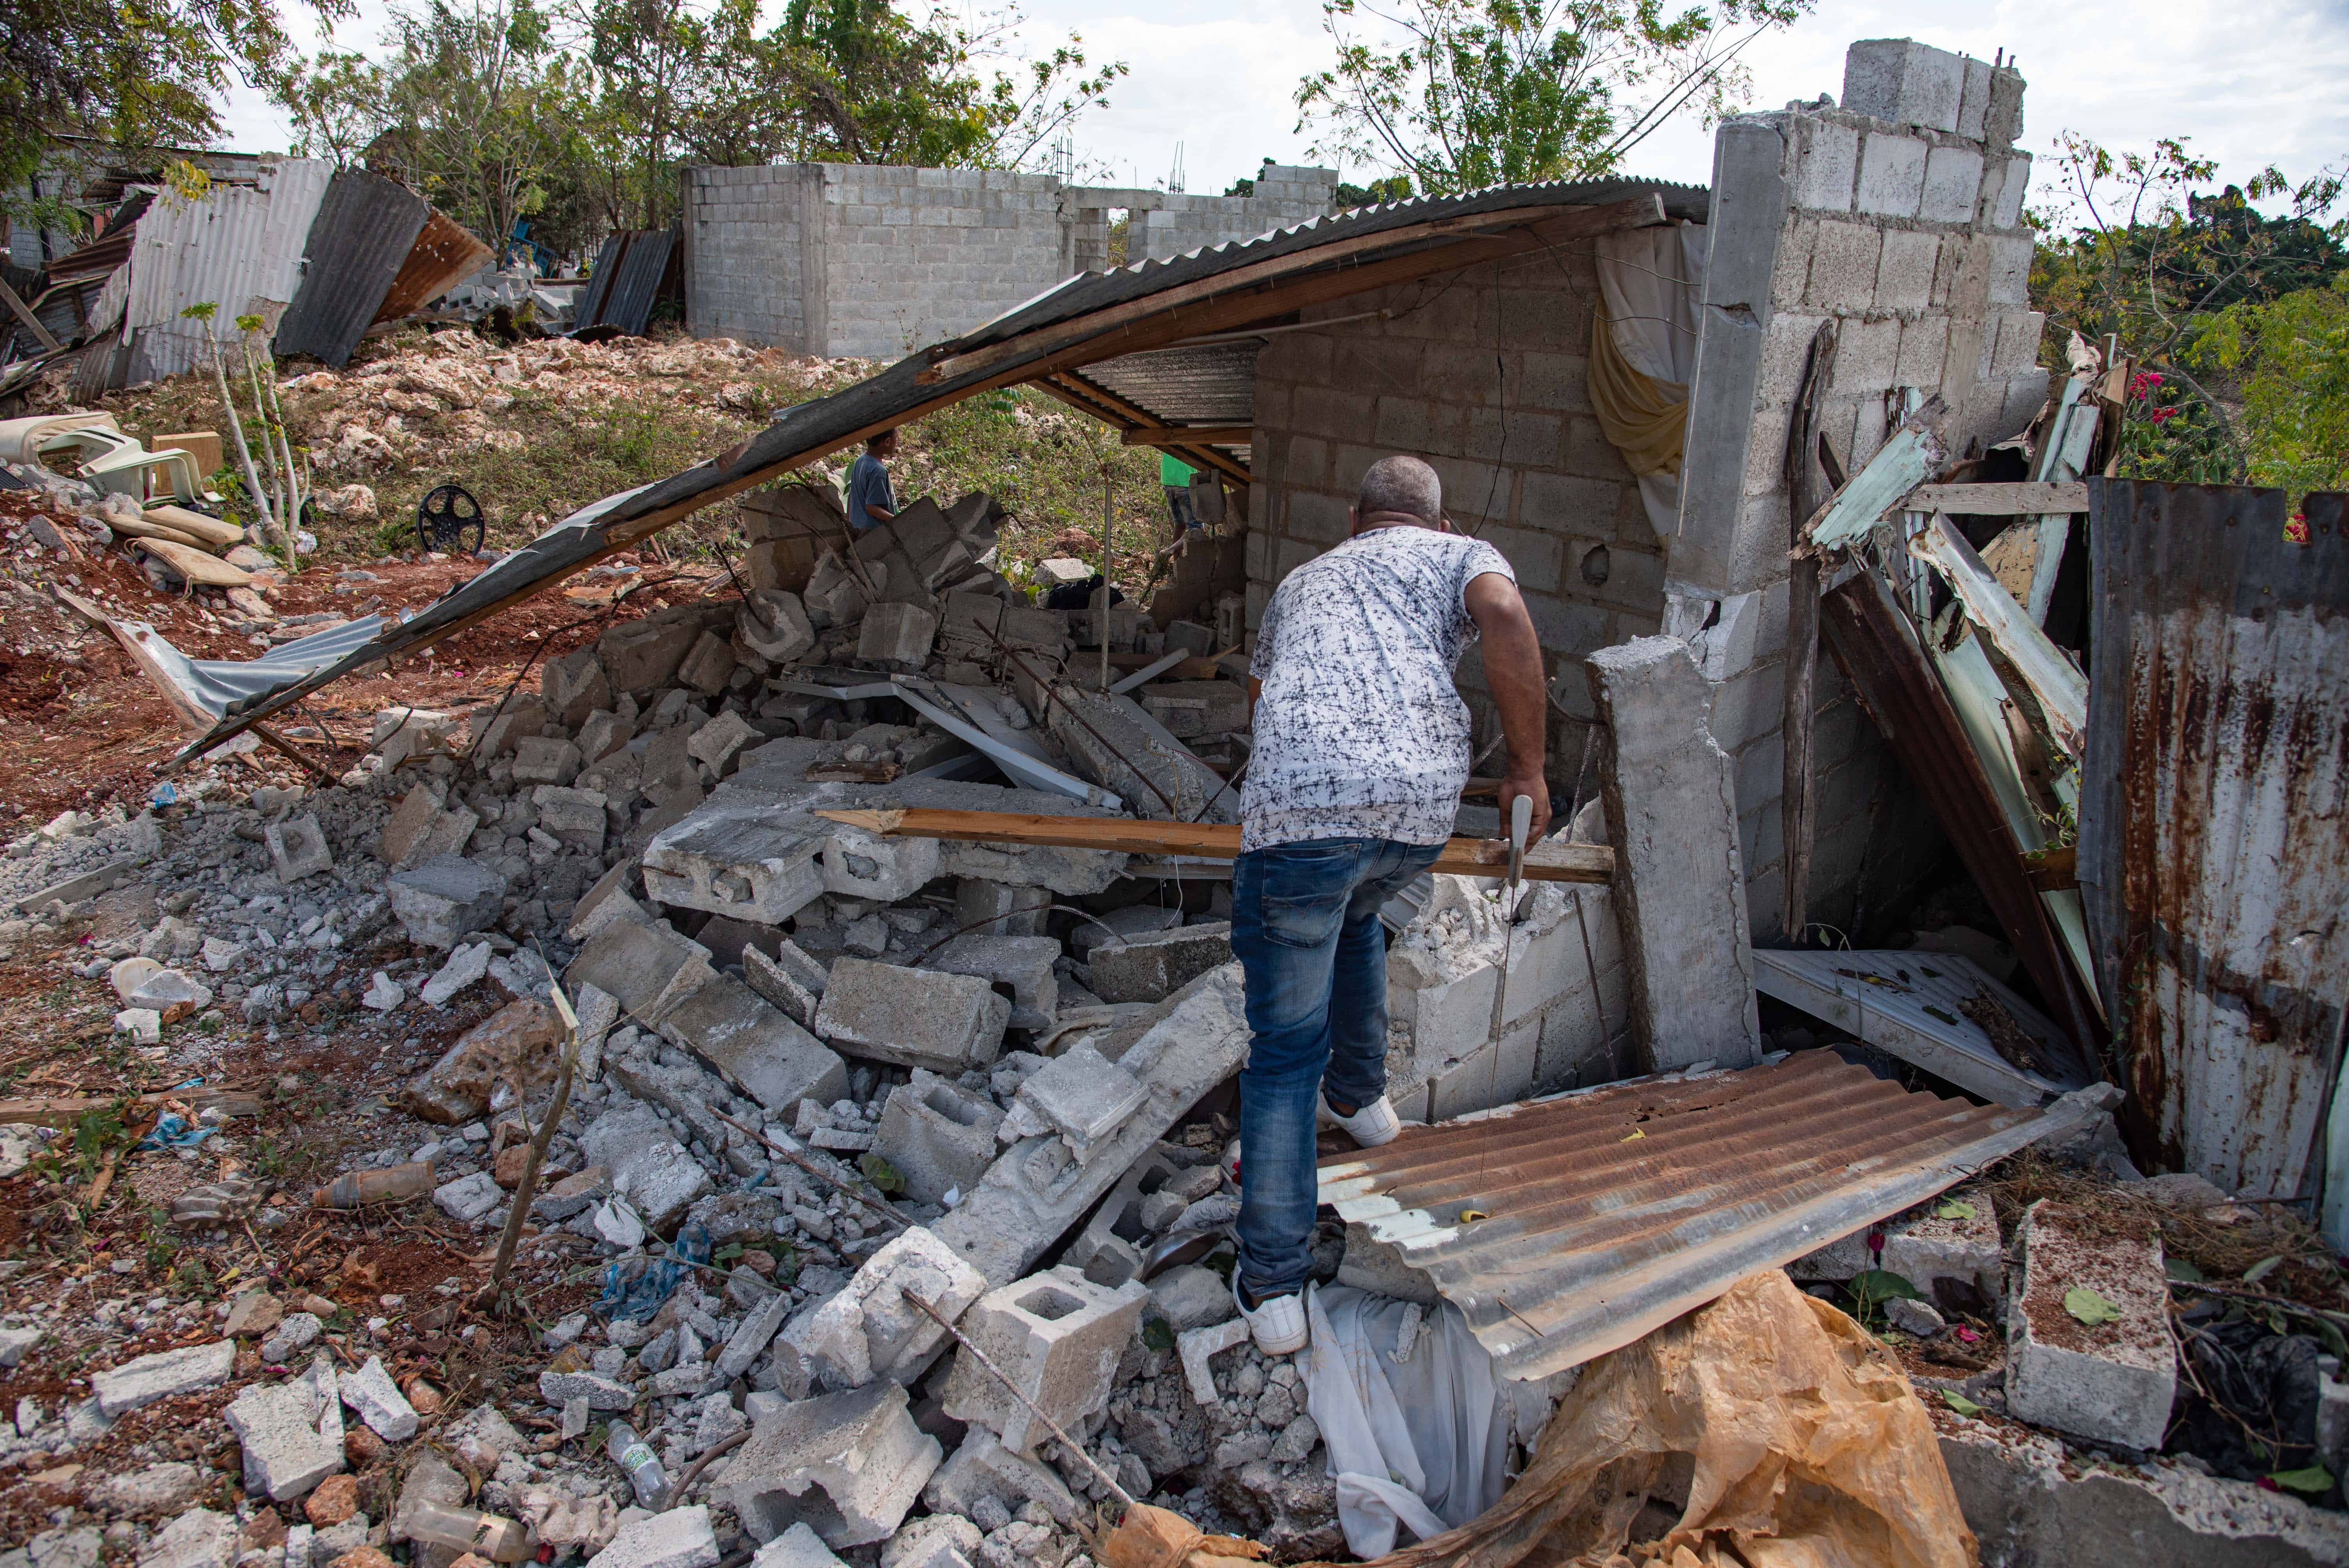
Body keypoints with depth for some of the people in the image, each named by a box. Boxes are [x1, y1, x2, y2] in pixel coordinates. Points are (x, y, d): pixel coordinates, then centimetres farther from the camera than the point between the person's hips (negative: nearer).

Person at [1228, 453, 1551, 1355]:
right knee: (1351, 914, 36)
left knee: (1284, 1048, 6)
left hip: (1296, 807, 0)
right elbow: (1503, 613, -3)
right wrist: (1528, 765, 1)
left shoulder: (1302, 581, 34)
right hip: (1421, 806, 0)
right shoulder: (1459, 556, 23)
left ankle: (1273, 1287, 7)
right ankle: (1359, 1095, 49)